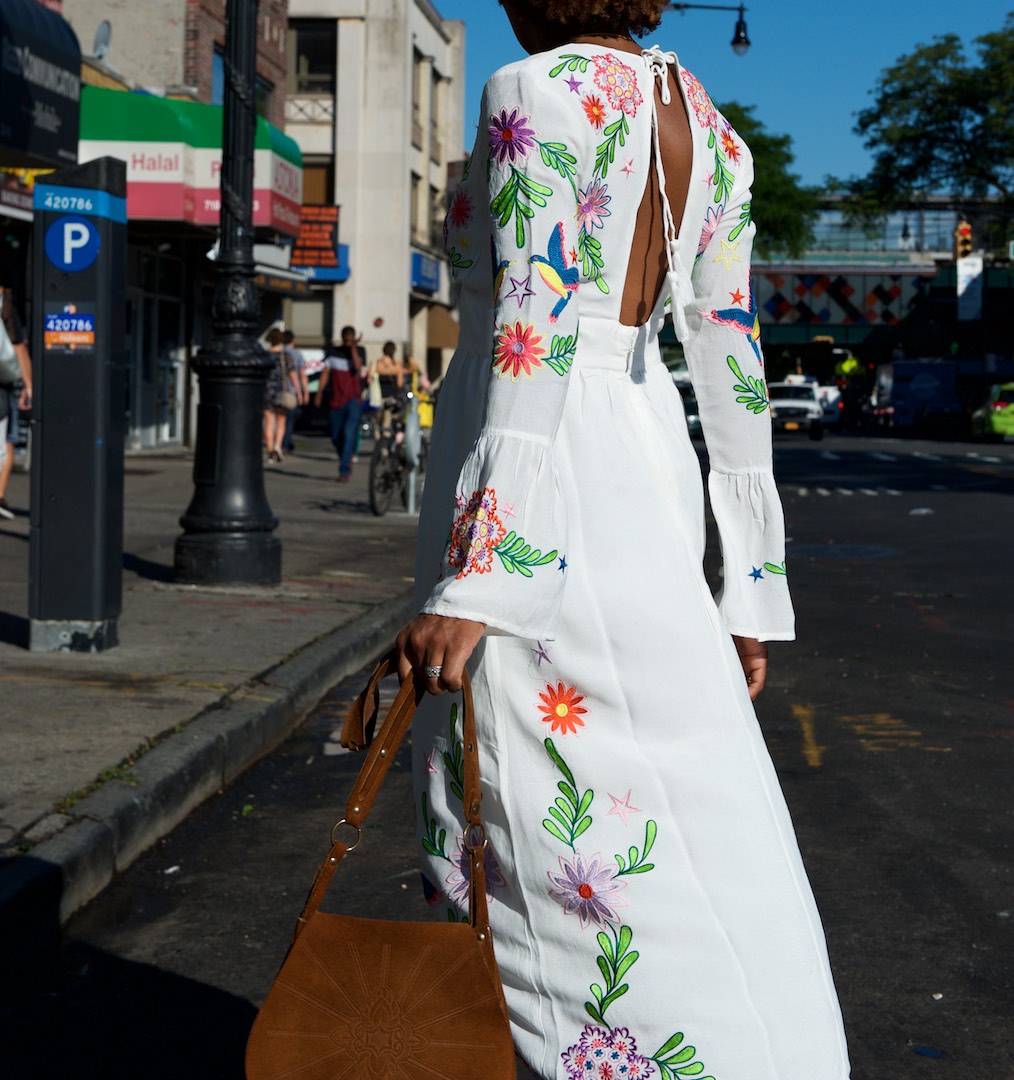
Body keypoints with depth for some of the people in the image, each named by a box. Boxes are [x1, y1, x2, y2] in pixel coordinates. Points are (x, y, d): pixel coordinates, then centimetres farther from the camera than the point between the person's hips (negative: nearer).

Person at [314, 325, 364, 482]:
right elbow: (325, 372, 4)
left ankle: (344, 471, -17)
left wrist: (353, 348, -20)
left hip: (353, 400, -3)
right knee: (336, 436, 9)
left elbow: (358, 367, -19)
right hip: (335, 400, 3)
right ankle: (346, 460, 35)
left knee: (349, 434, -16)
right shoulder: (333, 352, 6)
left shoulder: (359, 351, 0)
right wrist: (319, 392, -5)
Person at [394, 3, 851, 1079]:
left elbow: (531, 346, -19)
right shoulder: (707, 127, 12)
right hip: (649, 462, 8)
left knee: (543, 812, -1)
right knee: (678, 812, 14)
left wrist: (471, 585, -21)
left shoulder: (536, 94, -10)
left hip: (540, 467, -8)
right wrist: (748, 585, 15)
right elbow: (730, 365, 11)